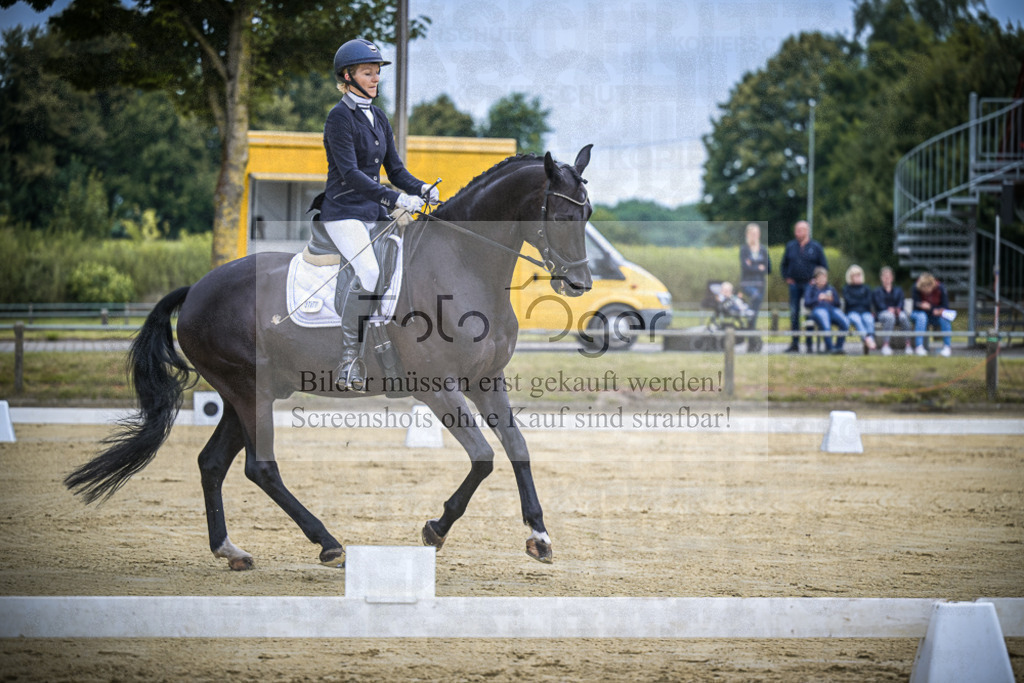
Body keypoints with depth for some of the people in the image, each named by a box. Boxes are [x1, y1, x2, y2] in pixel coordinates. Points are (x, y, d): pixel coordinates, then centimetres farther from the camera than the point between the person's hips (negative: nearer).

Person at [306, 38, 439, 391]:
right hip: (343, 212, -8)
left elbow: (394, 169, 17)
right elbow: (350, 173, -19)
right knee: (368, 272, -28)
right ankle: (348, 364, -23)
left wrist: (421, 189, -4)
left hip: (375, 213, 8)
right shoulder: (340, 117, -9)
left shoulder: (378, 118, 15)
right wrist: (395, 199, -26)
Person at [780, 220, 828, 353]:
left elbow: (824, 266, 5)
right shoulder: (791, 246, 9)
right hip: (794, 284, 3)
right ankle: (795, 343, 8)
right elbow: (784, 264, 20)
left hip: (809, 285, -3)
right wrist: (786, 277, 8)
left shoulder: (815, 247, 1)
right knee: (793, 314, 3)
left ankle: (809, 344, 0)